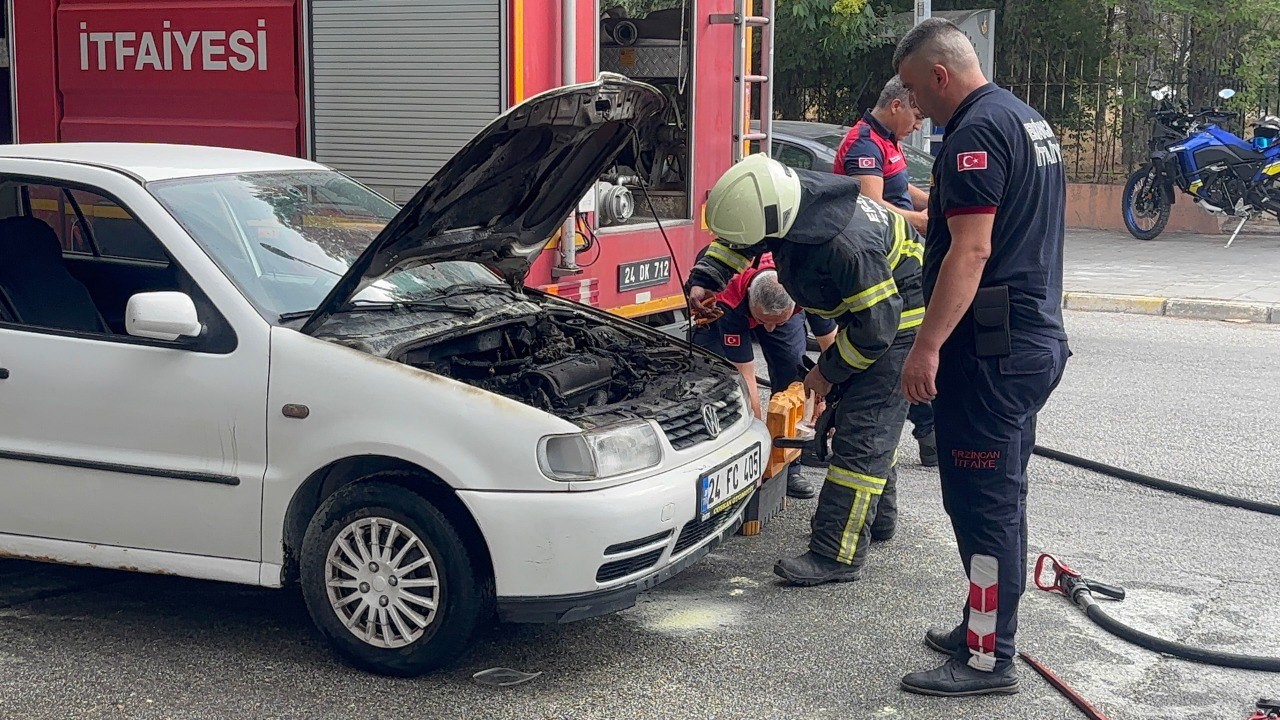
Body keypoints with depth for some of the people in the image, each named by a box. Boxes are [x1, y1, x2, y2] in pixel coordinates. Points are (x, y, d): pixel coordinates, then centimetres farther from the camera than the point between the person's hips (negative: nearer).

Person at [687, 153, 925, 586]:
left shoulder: (845, 245, -41)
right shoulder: (787, 198, -16)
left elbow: (876, 327, -31)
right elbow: (733, 242, 6)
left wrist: (827, 372, -18)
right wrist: (704, 281, -9)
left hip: (899, 315, -10)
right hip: (867, 307, 10)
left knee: (861, 429, -13)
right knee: (849, 411, 20)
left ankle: (837, 555, -12)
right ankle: (876, 516, 37)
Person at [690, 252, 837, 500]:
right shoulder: (731, 302, -44)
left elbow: (831, 344, -28)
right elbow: (745, 377, -40)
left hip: (785, 308, 2)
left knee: (793, 373, -13)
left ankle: (788, 467, -5)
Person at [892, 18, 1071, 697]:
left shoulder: (977, 132, -15)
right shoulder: (1029, 120, 17)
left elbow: (970, 252, -23)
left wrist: (928, 346, -24)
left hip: (992, 347, -11)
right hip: (1036, 338, 11)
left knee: (982, 502, -5)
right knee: (1001, 495, 17)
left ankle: (988, 659, 1)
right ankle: (982, 626, 28)